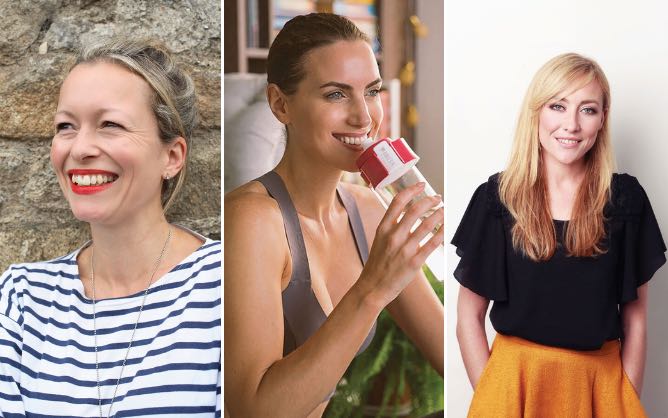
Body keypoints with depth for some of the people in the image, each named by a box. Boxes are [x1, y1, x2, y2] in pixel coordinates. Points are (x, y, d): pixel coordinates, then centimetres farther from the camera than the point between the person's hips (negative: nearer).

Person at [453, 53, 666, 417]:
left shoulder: (626, 198, -3)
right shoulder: (496, 198, -7)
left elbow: (635, 315, 3)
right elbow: (469, 315, -2)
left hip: (601, 383, 2)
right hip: (516, 380, -1)